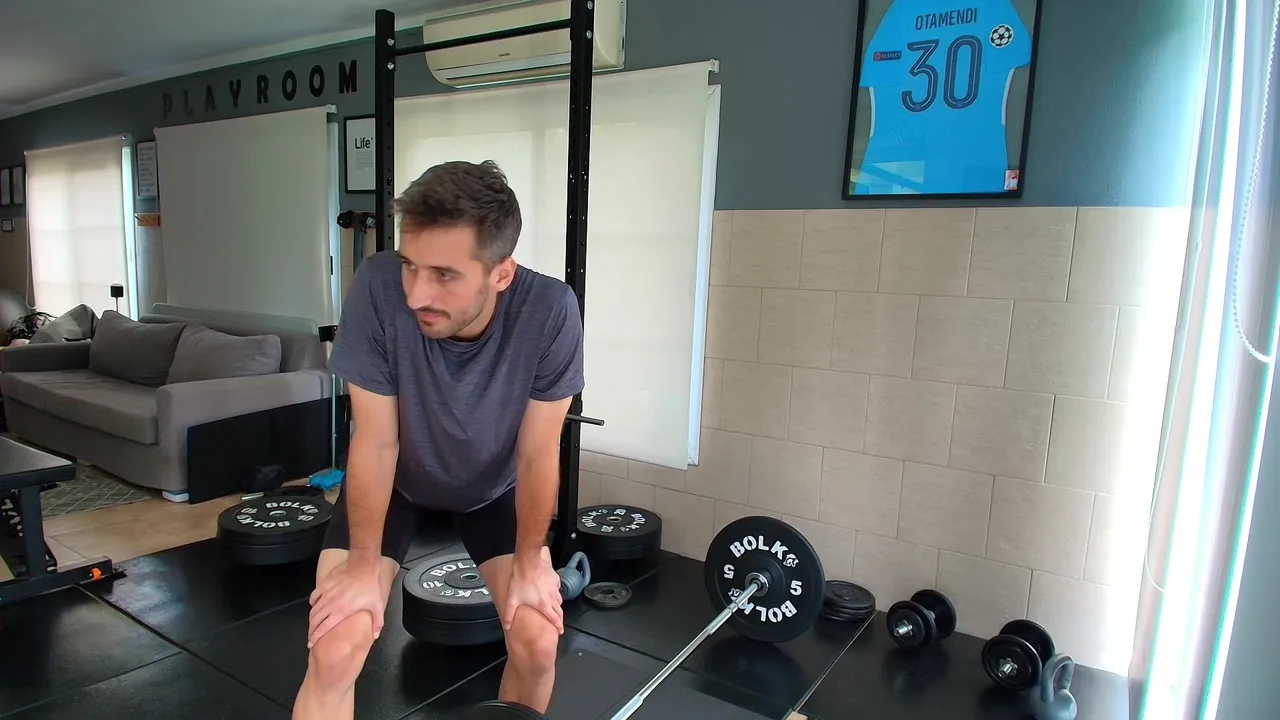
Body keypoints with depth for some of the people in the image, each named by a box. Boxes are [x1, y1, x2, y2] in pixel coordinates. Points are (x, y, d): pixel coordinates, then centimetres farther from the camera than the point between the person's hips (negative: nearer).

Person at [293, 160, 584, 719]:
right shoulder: (378, 288, -34)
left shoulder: (550, 312, -34)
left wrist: (529, 561, -9)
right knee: (333, 655, -14)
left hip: (493, 486, 1)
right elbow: (376, 442, -23)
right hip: (394, 482, 0)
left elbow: (537, 454, -21)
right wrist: (363, 566, -13)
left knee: (538, 644, -6)